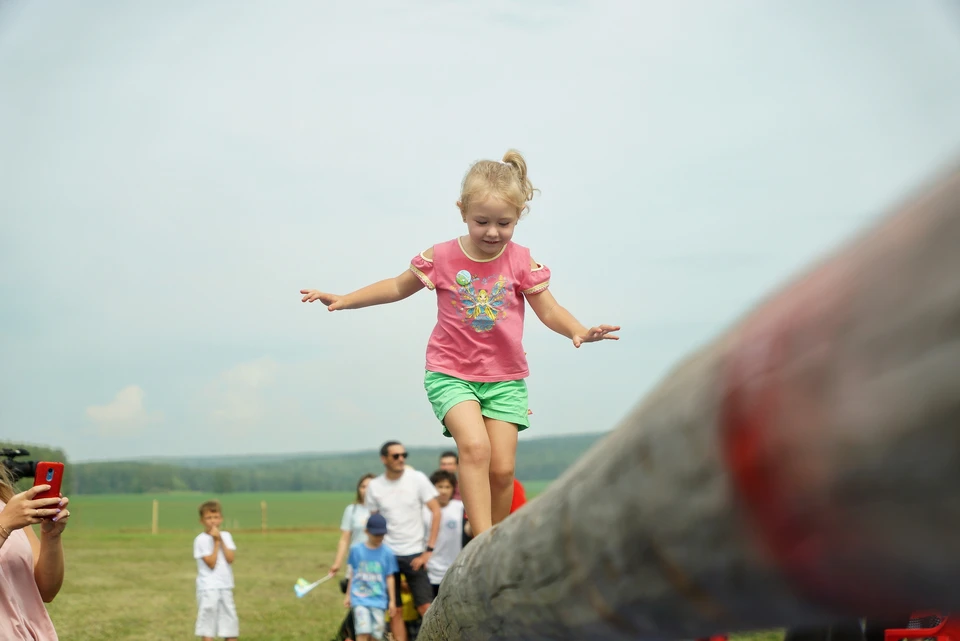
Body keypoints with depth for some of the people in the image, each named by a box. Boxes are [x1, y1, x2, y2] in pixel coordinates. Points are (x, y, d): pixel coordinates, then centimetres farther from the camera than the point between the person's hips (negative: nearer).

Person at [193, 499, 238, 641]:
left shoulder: (226, 536, 6)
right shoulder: (201, 540, -9)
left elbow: (230, 558, -7)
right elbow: (211, 563, -15)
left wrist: (221, 540, -11)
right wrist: (215, 542, -13)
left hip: (225, 587, 5)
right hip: (208, 588, -5)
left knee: (230, 623, 9)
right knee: (208, 624, -3)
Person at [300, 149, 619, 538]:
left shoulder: (522, 262, -5)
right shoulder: (442, 258, -6)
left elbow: (549, 310, -2)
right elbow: (398, 287, 9)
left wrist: (579, 331, -22)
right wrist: (343, 300, 5)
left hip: (505, 378, 2)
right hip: (451, 373, -2)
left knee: (502, 468, -1)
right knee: (474, 446, -24)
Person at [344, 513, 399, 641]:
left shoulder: (387, 553, -1)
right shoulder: (356, 549, 1)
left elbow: (390, 578, 4)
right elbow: (353, 573, 12)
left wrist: (392, 601, 5)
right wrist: (348, 595, 16)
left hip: (378, 600, 1)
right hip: (360, 598, -1)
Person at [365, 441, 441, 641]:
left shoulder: (417, 479, -4)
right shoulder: (374, 486, 1)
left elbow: (436, 511, -4)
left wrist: (429, 550, -8)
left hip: (414, 554, -2)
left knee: (426, 607, -8)